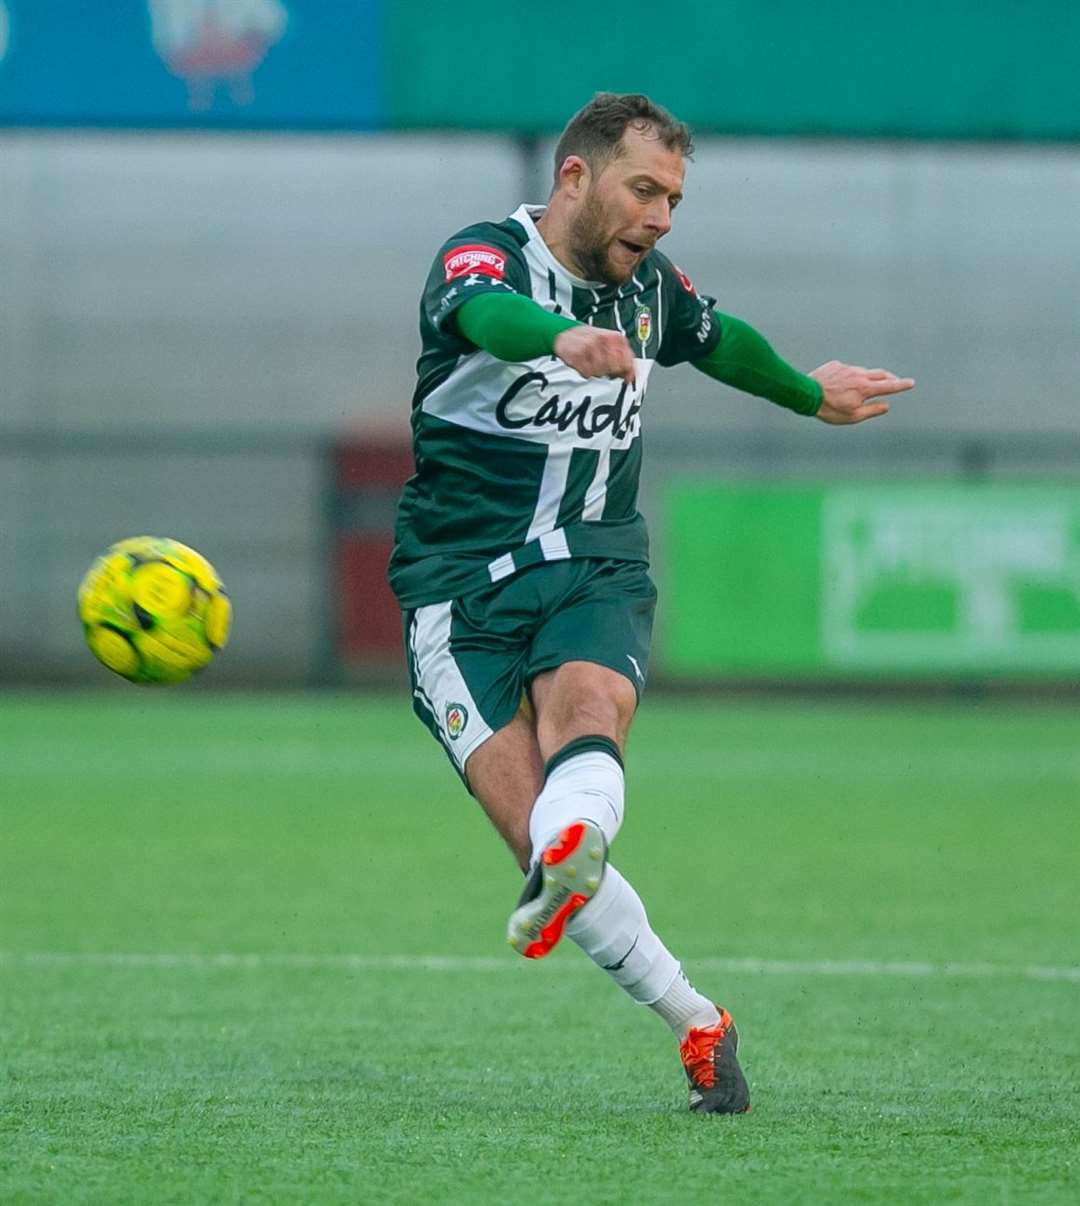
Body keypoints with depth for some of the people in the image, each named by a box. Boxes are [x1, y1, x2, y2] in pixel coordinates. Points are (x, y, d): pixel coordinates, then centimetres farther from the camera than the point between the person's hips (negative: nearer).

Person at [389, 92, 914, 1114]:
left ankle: (564, 874, -64)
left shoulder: (650, 290, 11)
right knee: (532, 827, -19)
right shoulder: (485, 255, -8)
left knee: (587, 708, -33)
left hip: (597, 575, 3)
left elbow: (723, 341, 35)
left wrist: (809, 394, 51)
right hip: (461, 581, -3)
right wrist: (564, 337, -56)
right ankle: (696, 1027, -9)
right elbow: (486, 311, -34)